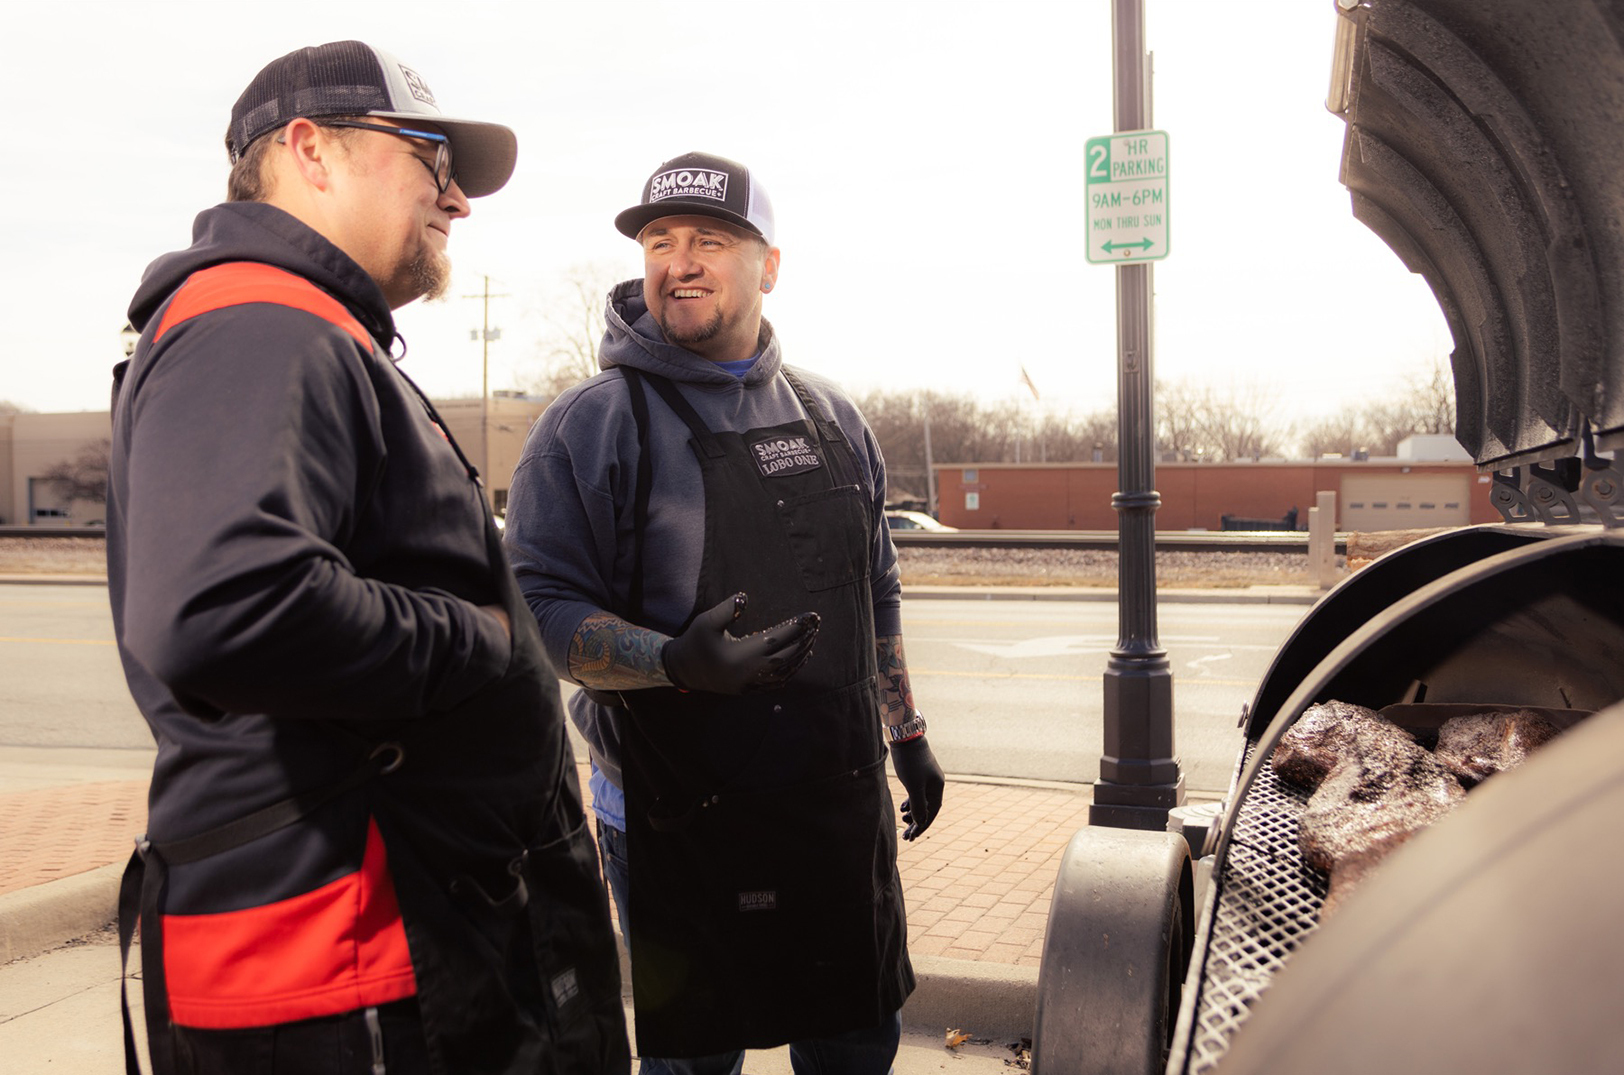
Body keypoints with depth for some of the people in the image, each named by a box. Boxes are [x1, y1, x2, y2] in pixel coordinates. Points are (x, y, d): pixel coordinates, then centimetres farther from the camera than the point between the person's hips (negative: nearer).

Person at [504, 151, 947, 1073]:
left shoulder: (833, 418, 10)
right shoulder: (593, 424, -8)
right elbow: (541, 610, -14)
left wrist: (906, 736, 17)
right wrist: (677, 664, -29)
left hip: (842, 806, 5)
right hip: (681, 818, -5)